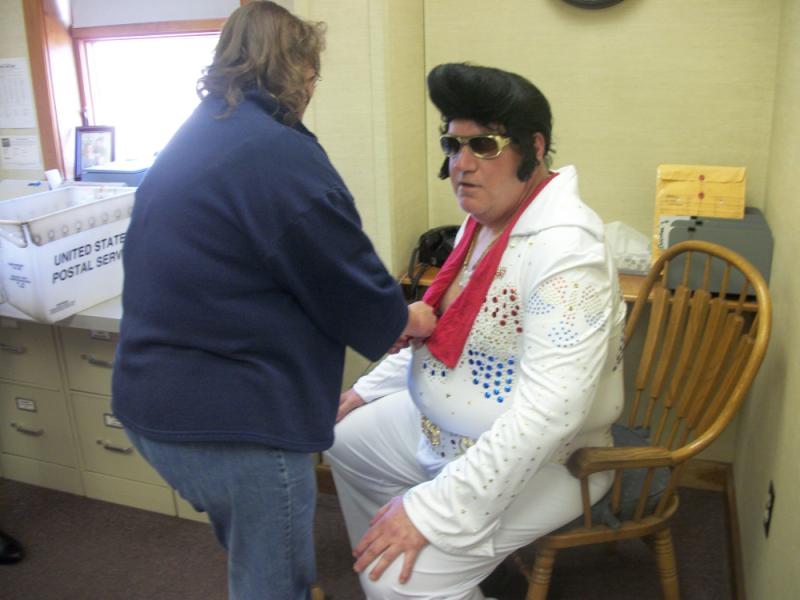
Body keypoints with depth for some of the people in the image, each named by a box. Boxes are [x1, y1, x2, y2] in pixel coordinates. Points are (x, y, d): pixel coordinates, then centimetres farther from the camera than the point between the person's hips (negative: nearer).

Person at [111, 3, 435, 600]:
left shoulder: (187, 143, 10)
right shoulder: (281, 153, -19)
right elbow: (352, 286, -15)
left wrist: (379, 321, 14)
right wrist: (403, 320, 9)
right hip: (236, 421, -9)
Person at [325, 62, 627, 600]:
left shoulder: (565, 247, -27)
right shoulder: (482, 221, 3)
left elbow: (550, 410, -34)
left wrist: (436, 508, -32)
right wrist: (367, 390, 14)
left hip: (539, 460, -9)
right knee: (346, 439, 20)